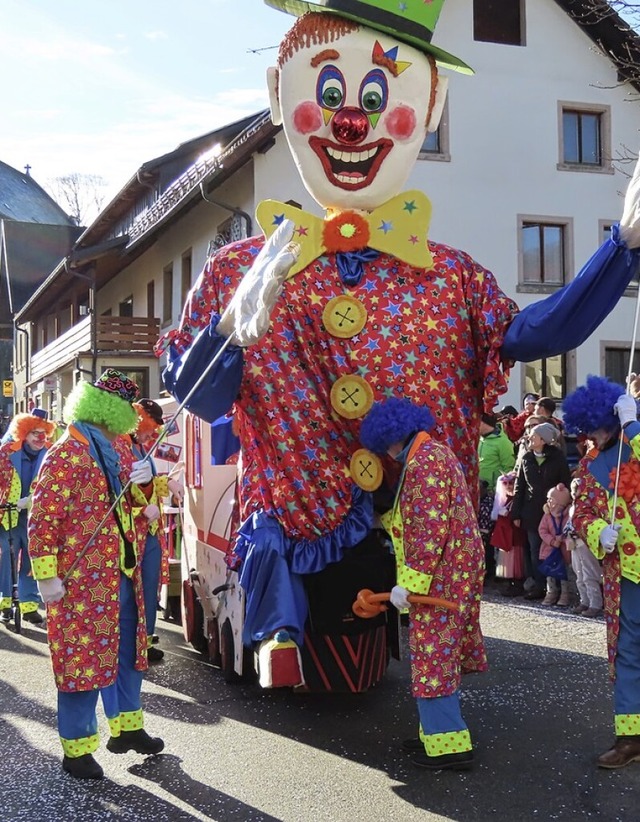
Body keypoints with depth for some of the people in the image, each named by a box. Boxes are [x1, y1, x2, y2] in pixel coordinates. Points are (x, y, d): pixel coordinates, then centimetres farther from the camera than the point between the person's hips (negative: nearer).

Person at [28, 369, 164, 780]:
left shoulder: (115, 449, 10)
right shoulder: (65, 454, -15)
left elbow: (134, 490, 26)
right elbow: (43, 518, -18)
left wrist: (147, 473, 2)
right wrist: (46, 575, -20)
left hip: (121, 572, 9)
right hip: (81, 579, -9)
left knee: (127, 649, 18)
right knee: (82, 656, 1)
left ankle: (127, 727, 34)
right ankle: (77, 748, 14)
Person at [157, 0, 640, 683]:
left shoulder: (450, 277, 3)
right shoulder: (237, 272, -2)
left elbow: (528, 335, -8)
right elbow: (195, 399, -4)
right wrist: (233, 328, -25)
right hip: (300, 537, -1)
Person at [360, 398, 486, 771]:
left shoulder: (423, 464, -18)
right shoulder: (436, 453, 14)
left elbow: (429, 531, -25)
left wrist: (409, 582, -24)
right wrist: (387, 520, 40)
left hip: (439, 574, -10)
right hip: (456, 570, 10)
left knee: (433, 654, -5)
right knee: (444, 652, 15)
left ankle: (448, 744, -1)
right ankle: (440, 730, 24)